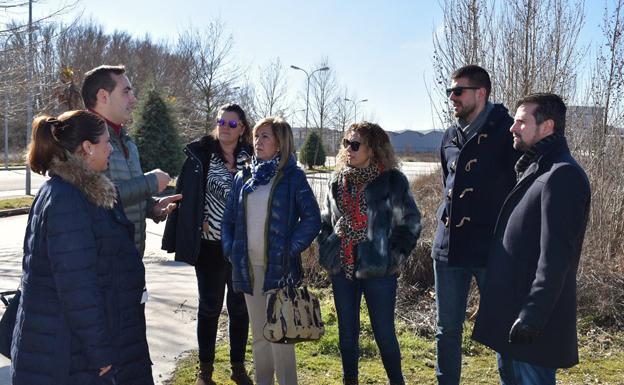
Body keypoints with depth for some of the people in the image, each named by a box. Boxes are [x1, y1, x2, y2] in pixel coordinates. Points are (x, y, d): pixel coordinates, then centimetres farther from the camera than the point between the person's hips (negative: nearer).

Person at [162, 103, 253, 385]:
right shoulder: (201, 155, -3)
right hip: (211, 244, -2)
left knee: (240, 307, 12)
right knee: (209, 306, 9)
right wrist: (200, 223, -8)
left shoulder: (251, 158, 1)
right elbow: (186, 194, -3)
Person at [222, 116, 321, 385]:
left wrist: (290, 250, -12)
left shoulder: (292, 176, -3)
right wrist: (230, 251, 3)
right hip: (248, 267, 5)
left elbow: (312, 219, -7)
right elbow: (228, 219, 15)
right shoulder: (243, 177, 10)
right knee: (258, 334, 14)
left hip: (280, 267, -4)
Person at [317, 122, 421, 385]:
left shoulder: (392, 181, -7)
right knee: (347, 333, 14)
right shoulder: (338, 182, 7)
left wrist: (395, 256, -7)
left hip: (377, 271, -4)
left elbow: (410, 223, -2)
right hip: (342, 269, 5)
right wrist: (327, 250, 8)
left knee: (384, 333, 4)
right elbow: (325, 221, 18)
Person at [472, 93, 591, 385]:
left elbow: (556, 255, -23)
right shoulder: (533, 170, 14)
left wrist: (532, 316, -24)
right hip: (510, 306, 10)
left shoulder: (563, 175, -17)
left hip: (532, 315, -10)